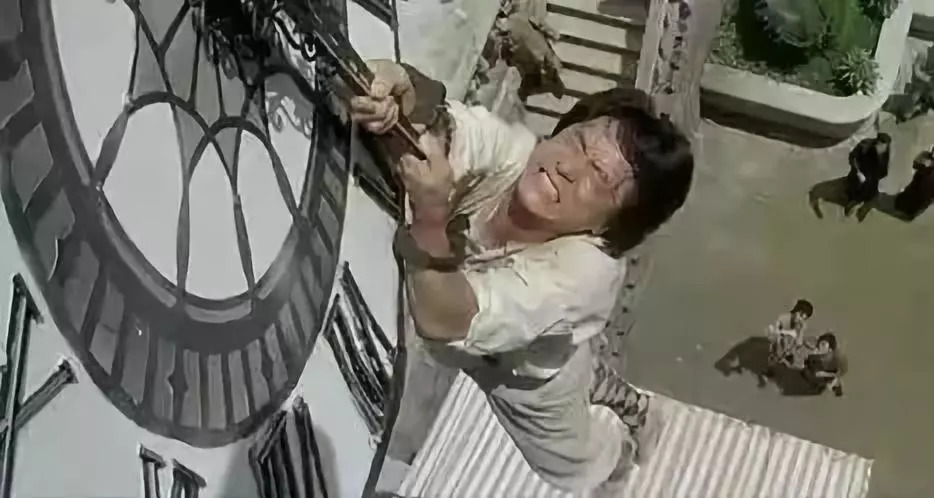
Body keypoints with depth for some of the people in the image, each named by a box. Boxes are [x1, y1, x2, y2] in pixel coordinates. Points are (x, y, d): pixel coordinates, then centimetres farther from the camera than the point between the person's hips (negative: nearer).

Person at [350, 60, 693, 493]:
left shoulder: (583, 271, -46)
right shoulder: (508, 148, -36)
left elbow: (443, 320, -54)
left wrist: (430, 216, -69)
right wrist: (395, 97, -72)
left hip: (529, 384, -4)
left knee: (580, 468, 29)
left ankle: (625, 453, 64)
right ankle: (636, 409, 69)